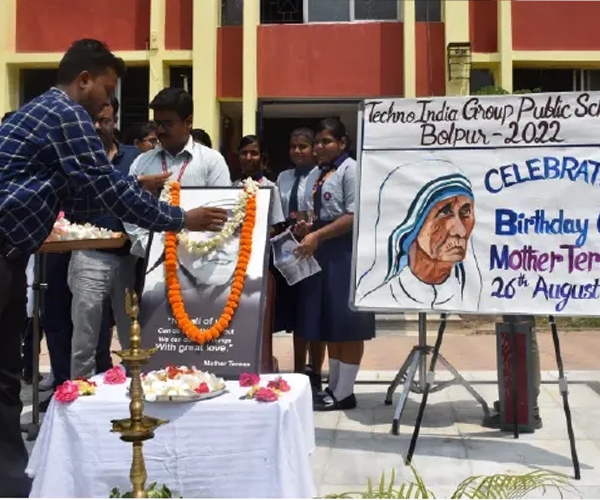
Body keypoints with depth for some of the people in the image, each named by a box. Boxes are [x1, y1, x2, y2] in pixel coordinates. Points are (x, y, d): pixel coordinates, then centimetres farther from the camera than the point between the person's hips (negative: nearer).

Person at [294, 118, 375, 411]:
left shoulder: (350, 170, -7)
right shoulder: (314, 175, 16)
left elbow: (354, 216, -16)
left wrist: (316, 235, -19)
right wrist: (303, 228, 2)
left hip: (345, 253, -8)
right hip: (320, 253, 8)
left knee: (347, 324, -2)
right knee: (329, 324, 11)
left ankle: (344, 393, 4)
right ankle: (333, 387, 19)